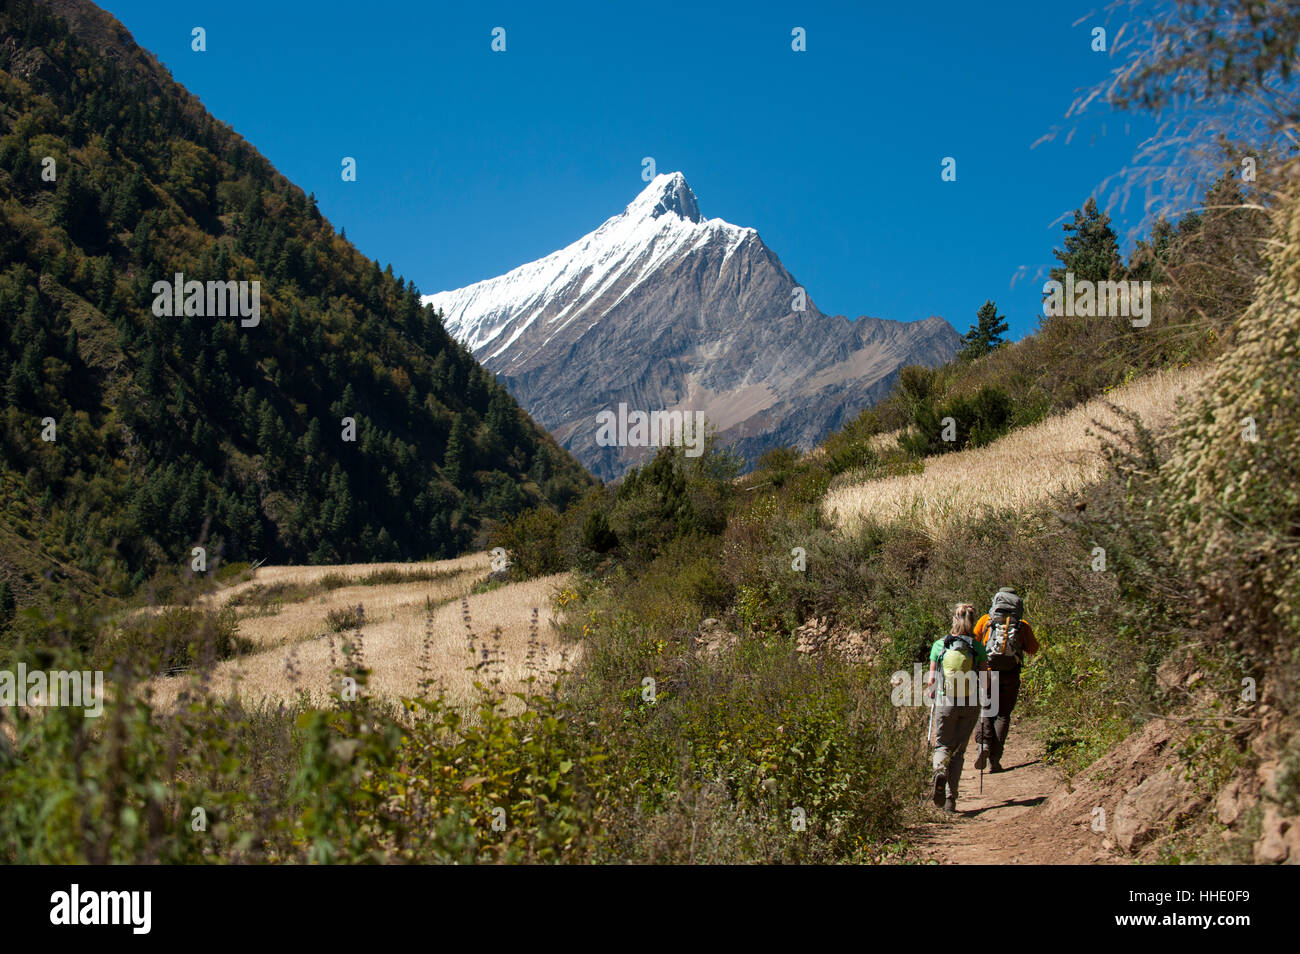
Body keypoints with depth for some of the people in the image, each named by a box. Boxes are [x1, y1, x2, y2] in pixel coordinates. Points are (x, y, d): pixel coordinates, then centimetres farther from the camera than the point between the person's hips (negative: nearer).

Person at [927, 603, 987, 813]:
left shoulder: (939, 645, -3)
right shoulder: (978, 647, -3)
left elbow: (931, 680, -1)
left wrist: (932, 685, 20)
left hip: (945, 703, 0)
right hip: (970, 703, 1)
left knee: (942, 745, 15)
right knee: (958, 750, 13)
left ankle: (940, 769, -20)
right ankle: (950, 799, 6)